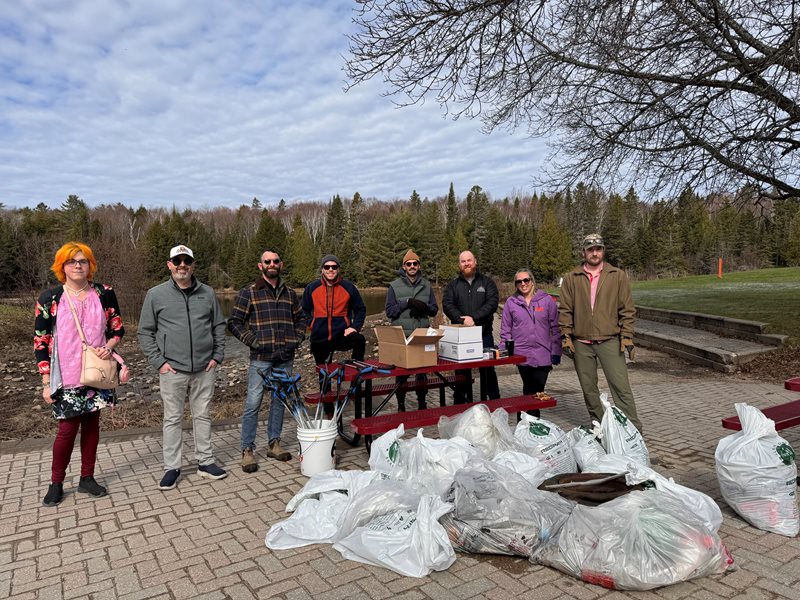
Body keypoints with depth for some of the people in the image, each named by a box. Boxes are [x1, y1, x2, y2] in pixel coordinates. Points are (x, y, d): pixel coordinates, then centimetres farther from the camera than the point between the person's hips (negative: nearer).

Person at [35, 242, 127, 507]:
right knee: (68, 428, 1)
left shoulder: (105, 294, 1)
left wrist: (109, 346, -13)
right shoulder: (49, 299, -4)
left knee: (92, 424, 10)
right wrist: (46, 383, -4)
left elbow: (117, 328, 10)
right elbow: (41, 342, -2)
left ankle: (87, 478, 25)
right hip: (67, 377, -2)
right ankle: (56, 483, 21)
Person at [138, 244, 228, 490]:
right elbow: (145, 332, 3)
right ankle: (171, 467, 19)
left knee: (203, 416, 12)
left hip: (204, 369, 2)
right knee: (173, 419, 6)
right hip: (172, 369, -2)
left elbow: (219, 326, 13)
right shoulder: (156, 294, 0)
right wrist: (158, 362, -5)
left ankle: (205, 462, 24)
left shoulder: (207, 293, 6)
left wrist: (217, 356, 4)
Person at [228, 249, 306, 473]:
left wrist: (297, 338, 9)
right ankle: (247, 450, 8)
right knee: (253, 403, -3)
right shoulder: (248, 293, 0)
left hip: (285, 358, 4)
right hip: (261, 357, -4)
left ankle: (274, 443, 25)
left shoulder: (289, 293, 13)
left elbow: (300, 318, 24)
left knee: (280, 401, 11)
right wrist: (252, 341, -9)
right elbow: (234, 322, 0)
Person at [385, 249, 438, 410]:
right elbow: (389, 311, -5)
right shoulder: (395, 286, 1)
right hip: (401, 336, -3)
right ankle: (401, 404, 16)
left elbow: (434, 310, 10)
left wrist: (424, 307, -12)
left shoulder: (426, 286, 10)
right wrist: (408, 303, -16)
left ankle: (422, 402, 22)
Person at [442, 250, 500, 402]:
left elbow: (492, 303, -6)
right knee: (461, 372, 6)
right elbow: (447, 305, -3)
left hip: (484, 334, -1)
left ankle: (494, 401, 15)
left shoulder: (487, 282, 8)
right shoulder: (453, 285, 11)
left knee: (488, 370, 5)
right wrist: (462, 320, -19)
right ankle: (460, 403, 15)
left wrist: (474, 317, -17)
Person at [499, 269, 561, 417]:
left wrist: (556, 351, 1)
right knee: (530, 390, 4)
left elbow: (555, 327, 4)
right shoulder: (511, 302, 6)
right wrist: (504, 351, 3)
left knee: (538, 390, 3)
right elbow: (505, 330, 9)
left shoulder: (546, 300, 3)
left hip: (543, 354, 0)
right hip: (522, 354, 0)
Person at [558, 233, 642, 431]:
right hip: (581, 343, 2)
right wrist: (566, 336, -2)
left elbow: (627, 309, 3)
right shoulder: (571, 278, 5)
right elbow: (565, 311, 5)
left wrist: (627, 336, -3)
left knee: (621, 386, -6)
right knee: (589, 389, 11)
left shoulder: (618, 276, 4)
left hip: (610, 341, -2)